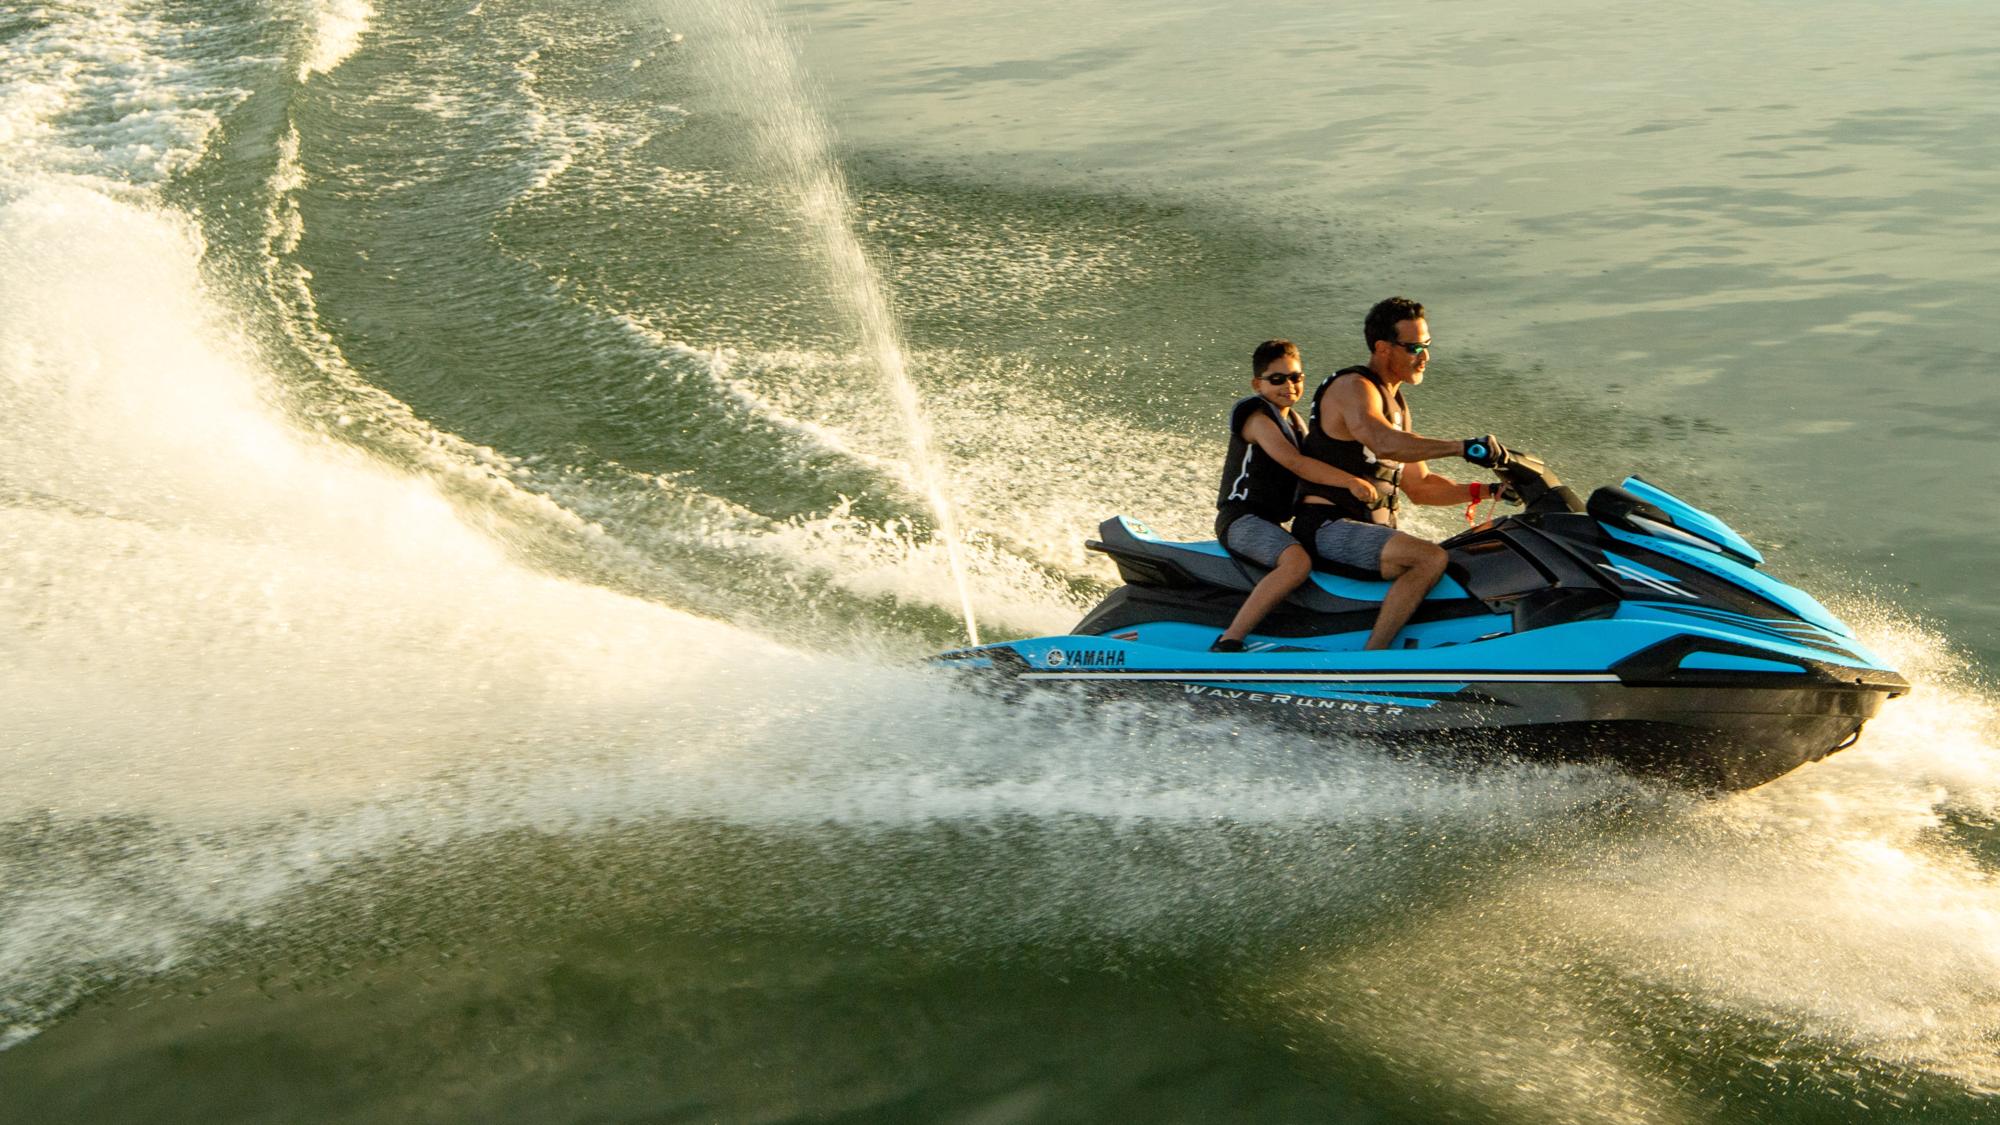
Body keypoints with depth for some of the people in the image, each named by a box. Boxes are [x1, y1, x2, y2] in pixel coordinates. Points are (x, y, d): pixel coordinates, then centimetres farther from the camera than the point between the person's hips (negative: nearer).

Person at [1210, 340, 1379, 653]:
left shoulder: (1293, 420, 18)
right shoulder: (1258, 418, -12)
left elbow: (1316, 468, 25)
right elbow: (1295, 463, -27)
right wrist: (1350, 481, -36)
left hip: (1270, 523, 10)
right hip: (1241, 518, -10)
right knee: (1297, 561, -36)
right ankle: (1227, 643, -40)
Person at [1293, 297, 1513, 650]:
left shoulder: (1396, 406, 20)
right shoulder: (1353, 387, -10)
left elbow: (1419, 487, 22)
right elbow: (1383, 443, -32)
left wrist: (1488, 491, 10)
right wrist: (1463, 447, -38)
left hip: (1370, 531, 10)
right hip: (1328, 526, -10)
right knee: (1431, 558, -28)